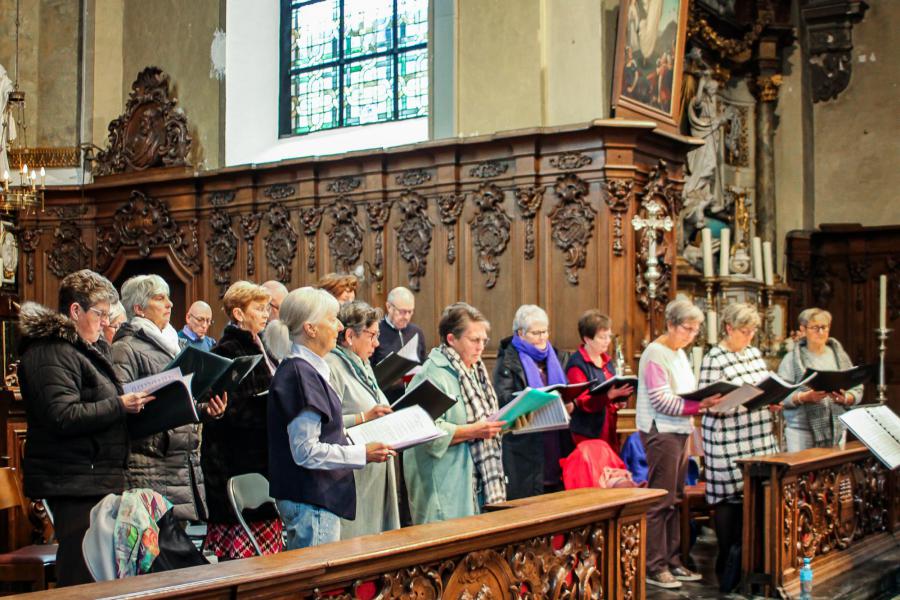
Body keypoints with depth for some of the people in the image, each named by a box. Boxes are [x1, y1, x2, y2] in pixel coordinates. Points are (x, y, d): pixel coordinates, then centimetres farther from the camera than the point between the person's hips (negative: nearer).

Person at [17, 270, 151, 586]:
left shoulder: (90, 348, 20)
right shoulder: (51, 353, -12)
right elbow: (63, 417, -22)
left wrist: (131, 402, 17)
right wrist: (120, 405, -20)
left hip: (97, 479, 10)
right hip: (76, 484, -10)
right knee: (82, 573, -7)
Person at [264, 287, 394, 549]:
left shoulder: (305, 369, 11)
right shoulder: (301, 374, -19)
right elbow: (306, 451, -22)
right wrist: (363, 453, -17)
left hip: (313, 495, 10)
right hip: (310, 500, -10)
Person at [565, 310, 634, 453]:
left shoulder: (606, 360, 14)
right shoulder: (577, 364, -11)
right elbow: (582, 402, -17)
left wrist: (618, 402, 5)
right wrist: (609, 395, -31)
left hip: (609, 429, 7)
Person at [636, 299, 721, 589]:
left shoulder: (680, 354, 16)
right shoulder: (655, 354, -12)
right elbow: (661, 401, -19)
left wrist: (706, 401, 3)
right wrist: (700, 405, -26)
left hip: (680, 432, 9)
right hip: (660, 432, -9)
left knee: (674, 500, 11)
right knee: (661, 501, -5)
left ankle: (672, 561, 18)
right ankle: (654, 567, 1)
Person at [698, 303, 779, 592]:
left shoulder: (754, 353, 12)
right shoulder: (714, 359, -10)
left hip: (758, 440, 7)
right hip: (728, 443, -6)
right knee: (729, 499, 0)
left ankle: (744, 561, 17)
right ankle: (728, 568, 11)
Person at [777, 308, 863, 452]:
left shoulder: (840, 356, 13)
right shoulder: (792, 359, 2)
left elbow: (857, 390, 10)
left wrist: (845, 398, -10)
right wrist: (806, 397, -21)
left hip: (837, 428, 3)